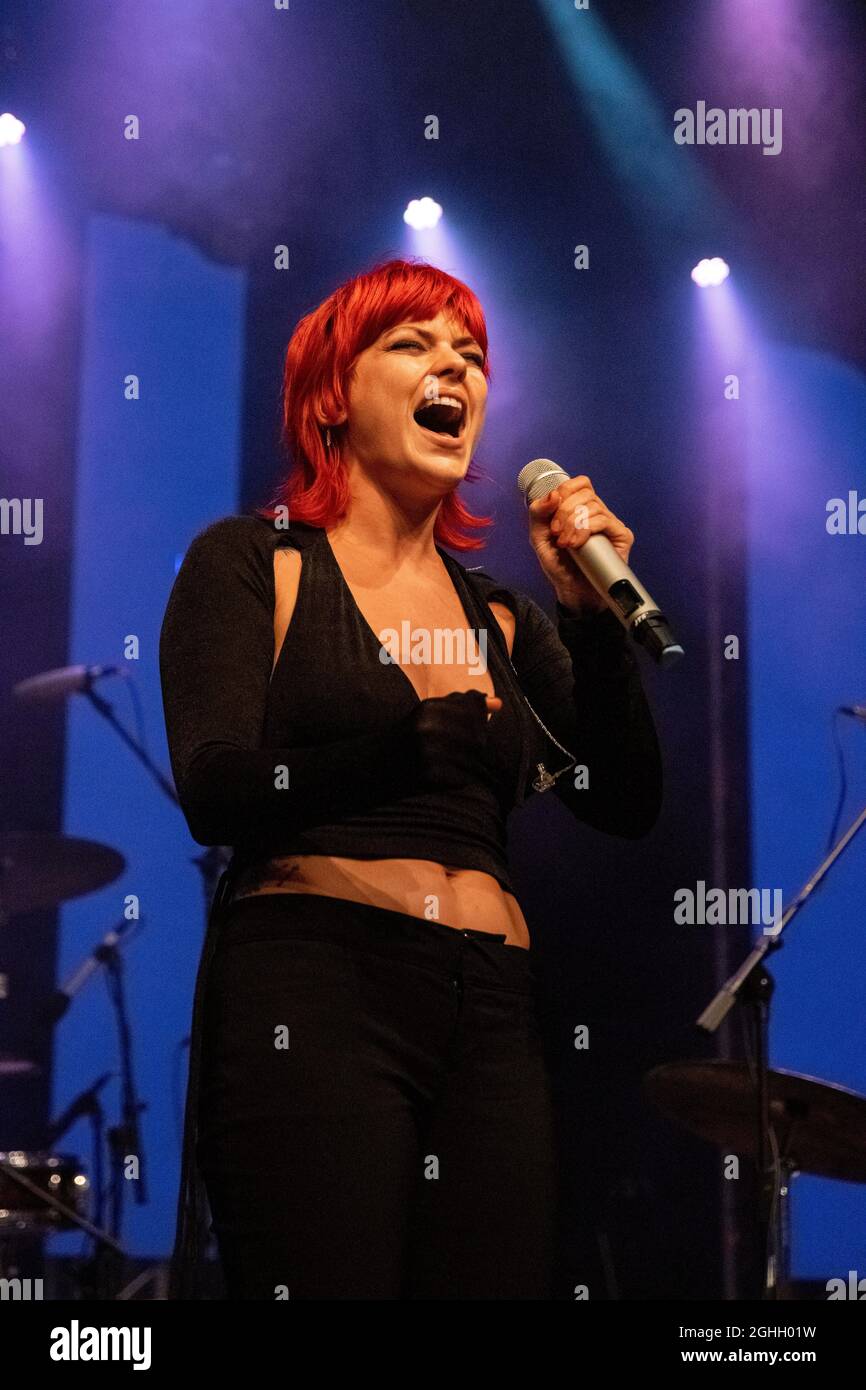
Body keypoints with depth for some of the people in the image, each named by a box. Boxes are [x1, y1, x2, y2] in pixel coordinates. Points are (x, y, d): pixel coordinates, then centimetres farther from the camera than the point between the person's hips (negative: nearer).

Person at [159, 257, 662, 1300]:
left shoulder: (500, 616, 19)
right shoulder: (251, 563, 7)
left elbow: (629, 806, 11)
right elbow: (215, 791, -8)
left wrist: (592, 615, -2)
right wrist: (413, 745, -22)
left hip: (492, 1015, 5)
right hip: (314, 981, -4)